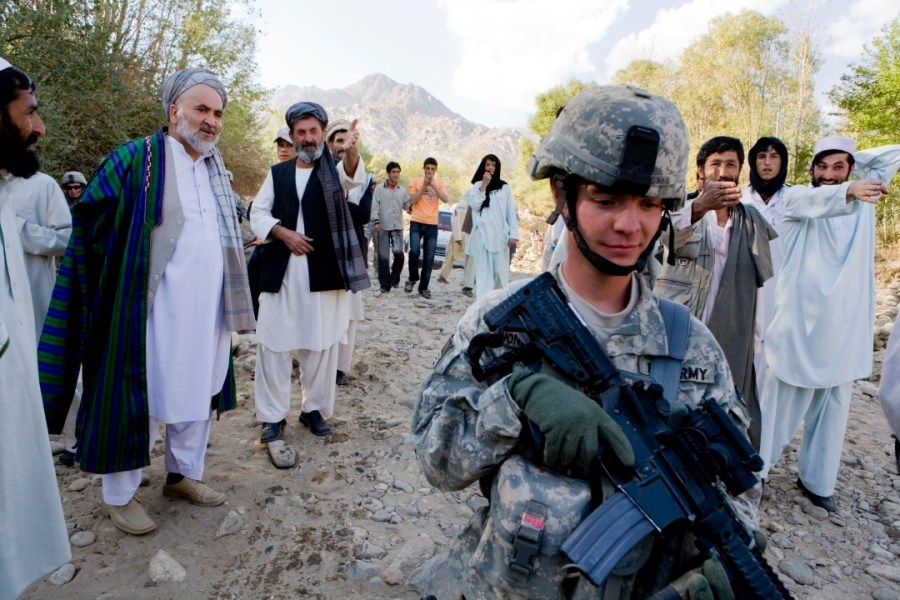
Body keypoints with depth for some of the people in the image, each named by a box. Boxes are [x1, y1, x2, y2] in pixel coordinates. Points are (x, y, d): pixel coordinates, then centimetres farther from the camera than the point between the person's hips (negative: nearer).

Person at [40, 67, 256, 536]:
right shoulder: (136, 159, -7)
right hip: (155, 310, -6)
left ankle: (184, 474, 32)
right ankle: (119, 495, 23)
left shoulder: (216, 169, 13)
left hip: (206, 312, 7)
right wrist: (124, 269, -6)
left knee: (198, 392, 15)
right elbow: (90, 222, -5)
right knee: (141, 397, 4)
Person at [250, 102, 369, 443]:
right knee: (273, 342, 2)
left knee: (321, 344, 5)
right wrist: (283, 232, -8)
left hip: (323, 271, -2)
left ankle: (314, 408, 21)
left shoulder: (334, 170, 4)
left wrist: (351, 151, -42)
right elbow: (258, 213, 10)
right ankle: (273, 414, 14)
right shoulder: (277, 173, 12)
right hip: (280, 271, 2)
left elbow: (354, 177, -20)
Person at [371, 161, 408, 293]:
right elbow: (375, 207, -1)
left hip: (398, 227, 2)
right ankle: (385, 284, 6)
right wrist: (376, 221, -12)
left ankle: (395, 277, 11)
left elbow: (407, 206, 12)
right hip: (383, 227, -1)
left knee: (398, 252, -14)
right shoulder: (379, 189, 4)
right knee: (383, 256, -1)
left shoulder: (402, 190, 12)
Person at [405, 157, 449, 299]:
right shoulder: (415, 182, 5)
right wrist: (424, 186, -10)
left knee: (429, 258, 1)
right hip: (416, 222, -2)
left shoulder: (440, 184, 9)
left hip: (432, 224, 2)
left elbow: (446, 200, -7)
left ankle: (423, 287, 10)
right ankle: (412, 278, 7)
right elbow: (411, 201, -5)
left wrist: (433, 185, -13)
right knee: (414, 251, -18)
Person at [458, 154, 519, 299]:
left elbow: (511, 212, 6)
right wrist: (483, 186, -8)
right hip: (482, 235, 0)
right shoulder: (477, 186, 11)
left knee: (500, 271, 2)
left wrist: (513, 235, -2)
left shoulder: (504, 187, 9)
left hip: (500, 235, 0)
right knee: (483, 271, -3)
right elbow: (474, 205, -5)